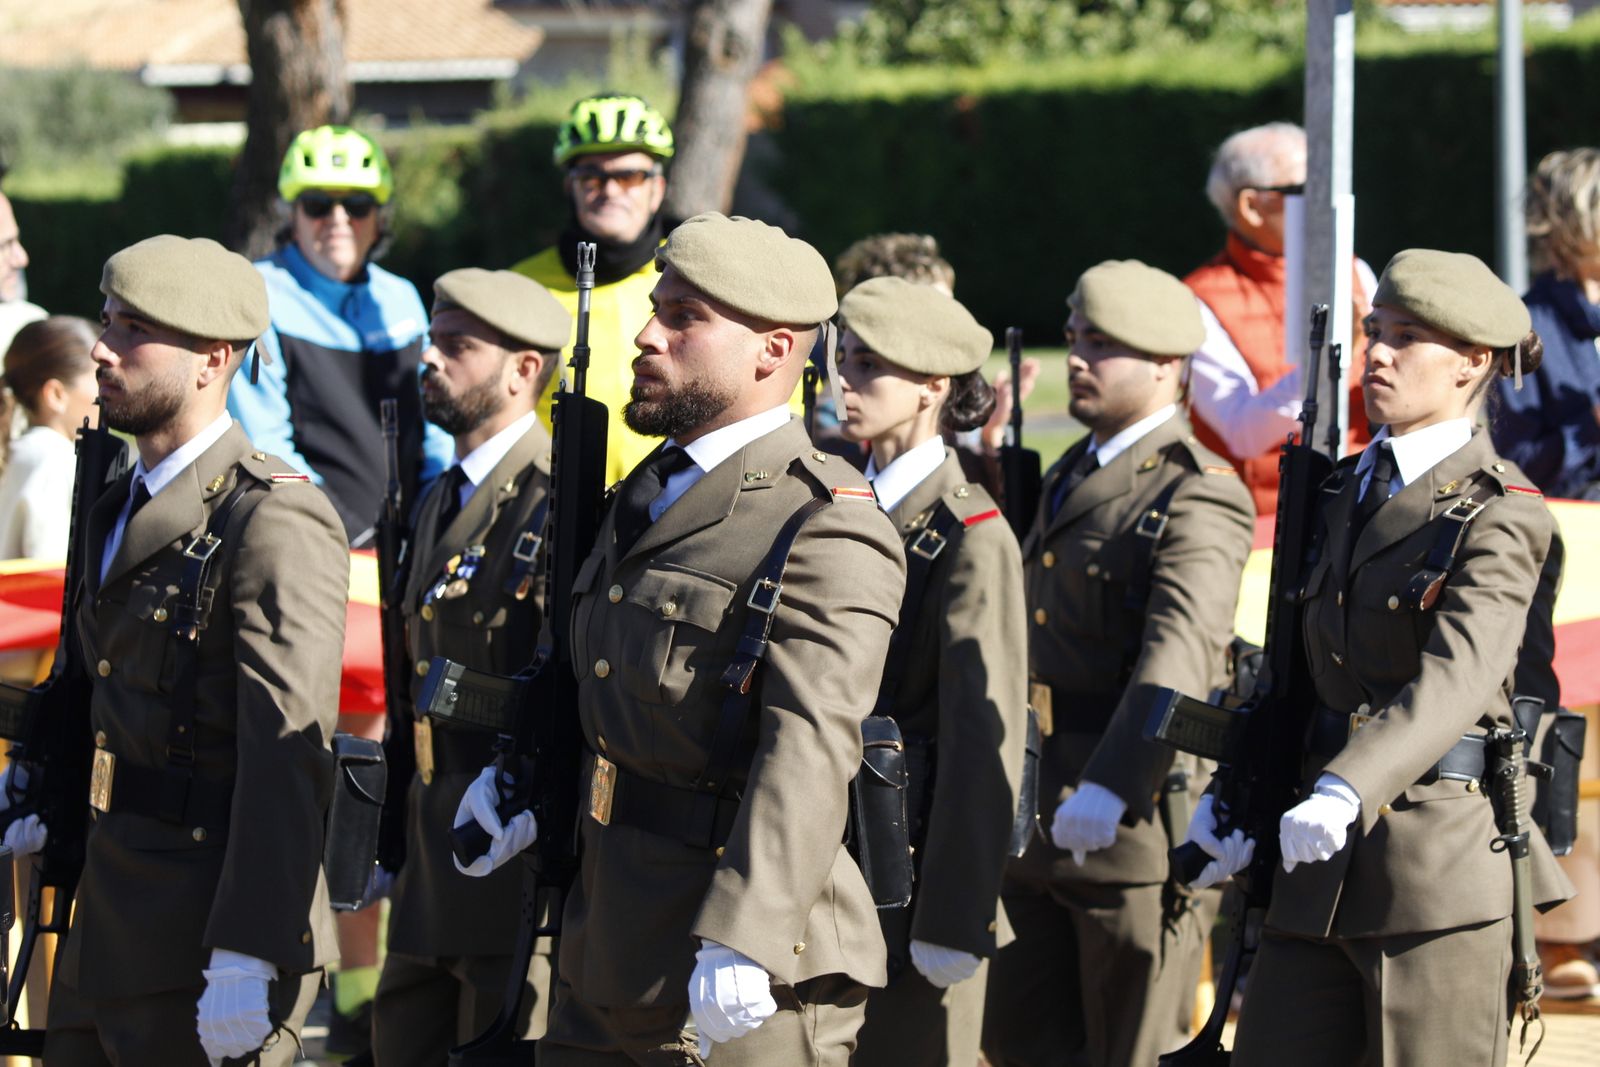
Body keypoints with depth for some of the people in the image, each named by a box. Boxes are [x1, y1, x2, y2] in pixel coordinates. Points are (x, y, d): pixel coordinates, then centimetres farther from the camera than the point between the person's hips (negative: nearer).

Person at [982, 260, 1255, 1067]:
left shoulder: (1198, 496, -14)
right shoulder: (1069, 480, 16)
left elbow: (1179, 650, -29)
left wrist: (1111, 787, -41)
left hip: (1141, 812, -9)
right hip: (1042, 825, 9)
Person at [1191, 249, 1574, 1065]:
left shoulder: (1500, 514, -9)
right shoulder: (1344, 491, 15)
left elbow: (1455, 679, -25)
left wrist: (1348, 791, -39)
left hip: (1442, 869, -7)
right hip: (1325, 873, 7)